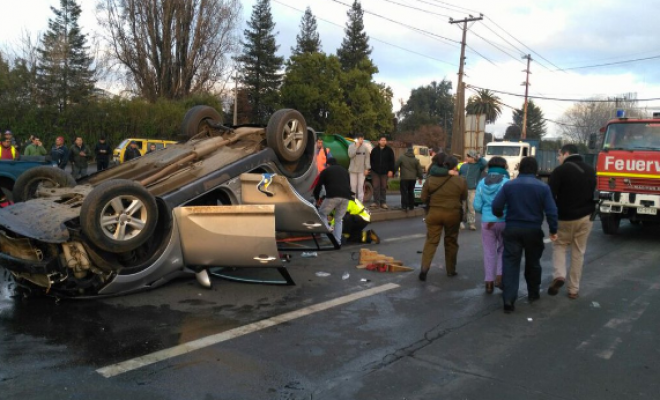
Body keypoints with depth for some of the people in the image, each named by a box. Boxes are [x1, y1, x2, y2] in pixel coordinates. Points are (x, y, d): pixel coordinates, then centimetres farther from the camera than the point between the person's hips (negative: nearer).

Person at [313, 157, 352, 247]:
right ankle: (337, 241, 14)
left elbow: (318, 186, 20)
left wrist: (317, 198, 36)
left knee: (322, 214, 17)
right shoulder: (344, 170, 31)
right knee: (339, 219, 19)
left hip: (333, 196, -4)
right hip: (346, 196, 4)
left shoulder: (326, 171, 19)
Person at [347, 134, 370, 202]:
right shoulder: (351, 146, -1)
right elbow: (350, 155, -15)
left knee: (361, 185, 0)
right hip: (353, 169, 0)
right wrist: (356, 146, -16)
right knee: (353, 185, 3)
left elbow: (367, 158, 2)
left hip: (362, 170, 0)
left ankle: (360, 201, 3)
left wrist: (367, 168, -4)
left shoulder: (365, 147, 1)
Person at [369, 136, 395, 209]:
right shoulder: (374, 150, 5)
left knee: (383, 187, 5)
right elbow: (370, 160, 8)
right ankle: (376, 202, 3)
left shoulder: (389, 150, 3)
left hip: (385, 172, 0)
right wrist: (371, 168, 2)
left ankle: (383, 202, 12)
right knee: (376, 187, -2)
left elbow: (392, 161, 1)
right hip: (375, 171, 0)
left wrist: (391, 170, -6)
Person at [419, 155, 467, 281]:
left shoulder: (430, 179, -4)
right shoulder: (460, 181, -6)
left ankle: (424, 267, -11)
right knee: (451, 242, 14)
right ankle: (451, 270, 24)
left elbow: (424, 198, 1)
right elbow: (463, 197, 6)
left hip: (434, 213, 1)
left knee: (431, 241, 5)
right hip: (452, 214, 0)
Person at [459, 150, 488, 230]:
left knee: (471, 207, -3)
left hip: (473, 190, -3)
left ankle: (471, 223, 5)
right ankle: (461, 221, 20)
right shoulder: (464, 165, 10)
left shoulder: (479, 165, -2)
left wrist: (479, 158, -11)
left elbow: (485, 164, -23)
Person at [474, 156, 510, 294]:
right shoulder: (507, 182, -7)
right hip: (504, 221, -2)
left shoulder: (482, 183, 2)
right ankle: (499, 276, 7)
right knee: (503, 249, 17)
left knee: (489, 252, 9)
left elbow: (477, 206, 3)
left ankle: (489, 282, 11)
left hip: (487, 222, 2)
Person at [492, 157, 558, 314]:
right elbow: (551, 211, -8)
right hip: (533, 230, 1)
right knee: (533, 263, 19)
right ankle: (533, 294, 33)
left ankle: (508, 300, -11)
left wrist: (501, 216, 16)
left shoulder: (509, 185, -3)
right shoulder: (543, 187, -5)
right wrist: (553, 230, 4)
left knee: (510, 263, -1)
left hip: (512, 229, 0)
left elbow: (496, 206, -6)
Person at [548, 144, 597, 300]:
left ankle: (559, 275, -7)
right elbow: (596, 193, 19)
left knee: (559, 245, 16)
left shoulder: (560, 170, -12)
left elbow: (550, 195, -14)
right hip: (586, 217, 5)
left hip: (565, 217, -4)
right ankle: (574, 289, 13)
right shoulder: (590, 170, 10)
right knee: (578, 253, 11)